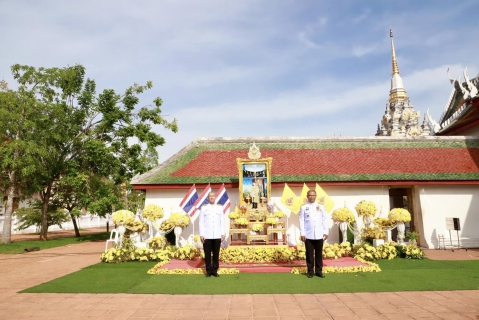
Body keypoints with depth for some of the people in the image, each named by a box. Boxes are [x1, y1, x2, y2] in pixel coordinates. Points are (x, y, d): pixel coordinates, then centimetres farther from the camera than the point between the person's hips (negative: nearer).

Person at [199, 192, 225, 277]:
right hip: (207, 235, -1)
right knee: (207, 254, 3)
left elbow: (222, 221, 7)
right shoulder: (203, 207, 3)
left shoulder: (220, 207, 8)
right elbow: (201, 222, 0)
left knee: (216, 254, 4)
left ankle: (215, 270, 15)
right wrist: (201, 235, -6)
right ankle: (208, 271, 13)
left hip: (217, 235, 1)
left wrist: (223, 234, 2)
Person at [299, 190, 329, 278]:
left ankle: (319, 271, 16)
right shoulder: (304, 207, 2)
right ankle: (310, 271, 13)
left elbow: (325, 220, 7)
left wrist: (326, 232, 1)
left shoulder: (321, 207, 9)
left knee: (319, 254, 7)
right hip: (308, 235, -2)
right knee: (309, 254, 4)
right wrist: (302, 233, -7)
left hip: (319, 235, 2)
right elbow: (301, 221, -1)